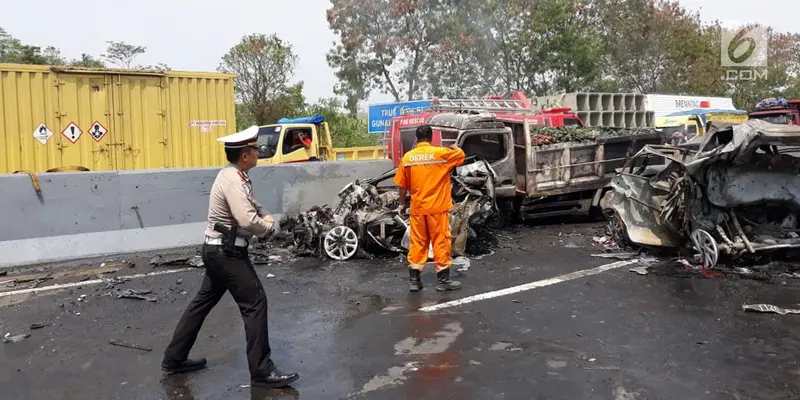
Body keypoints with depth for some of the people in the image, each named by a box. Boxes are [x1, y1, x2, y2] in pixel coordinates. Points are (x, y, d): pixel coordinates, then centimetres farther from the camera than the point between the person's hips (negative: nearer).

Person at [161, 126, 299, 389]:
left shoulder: (235, 176, 11)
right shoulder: (233, 181, -21)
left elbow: (251, 206, 21)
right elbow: (248, 221, -31)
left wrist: (265, 216, 0)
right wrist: (268, 228, -12)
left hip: (218, 250, 11)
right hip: (227, 252, -10)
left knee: (203, 302, 18)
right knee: (255, 303, -6)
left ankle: (174, 359, 30)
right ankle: (262, 371, 0)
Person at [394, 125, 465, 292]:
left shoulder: (408, 157, 1)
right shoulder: (440, 153, -7)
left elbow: (402, 185, 5)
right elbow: (461, 155, 9)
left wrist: (402, 203, 18)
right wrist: (454, 147, 31)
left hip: (417, 208, 3)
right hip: (437, 207, -3)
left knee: (417, 243, 10)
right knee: (440, 242, 6)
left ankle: (415, 280, 14)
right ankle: (443, 280, 12)